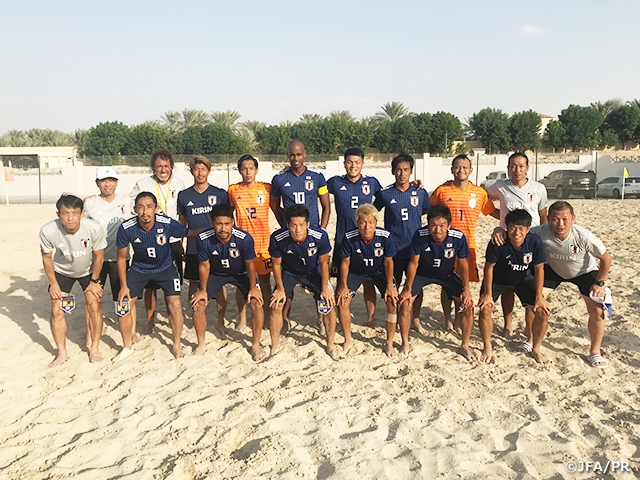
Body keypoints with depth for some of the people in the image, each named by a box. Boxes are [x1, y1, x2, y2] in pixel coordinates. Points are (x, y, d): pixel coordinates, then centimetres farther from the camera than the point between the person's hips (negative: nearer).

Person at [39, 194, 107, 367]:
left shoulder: (94, 229, -34)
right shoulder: (48, 231, -33)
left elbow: (99, 256, -15)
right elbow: (47, 257, -12)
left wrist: (94, 281, -8)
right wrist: (53, 284, -8)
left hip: (88, 271, 0)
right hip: (62, 271, 1)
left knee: (94, 306, -7)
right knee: (57, 310, -3)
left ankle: (94, 349, 11)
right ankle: (62, 353, 14)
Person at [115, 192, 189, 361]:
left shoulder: (167, 223, -29)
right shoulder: (126, 229, -25)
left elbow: (189, 233, -9)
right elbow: (121, 258, -10)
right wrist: (124, 286, -8)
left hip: (165, 267, -1)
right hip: (139, 269, 1)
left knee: (174, 305, -9)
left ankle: (177, 345, 15)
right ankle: (128, 347, 19)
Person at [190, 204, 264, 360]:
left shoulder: (244, 238, -34)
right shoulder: (203, 239, -30)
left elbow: (250, 264, -16)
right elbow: (204, 266, -13)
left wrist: (253, 287, -10)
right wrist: (202, 290, -6)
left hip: (241, 273, -1)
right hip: (216, 273, 1)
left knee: (257, 303, -16)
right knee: (198, 304, -9)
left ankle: (256, 345, 5)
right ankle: (201, 344, 15)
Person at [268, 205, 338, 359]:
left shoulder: (320, 236, -33)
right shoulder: (277, 238, -31)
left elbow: (323, 262, -15)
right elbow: (277, 264, -12)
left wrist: (325, 288, -10)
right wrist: (280, 289, -8)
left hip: (313, 273, 0)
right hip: (289, 273, 0)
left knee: (329, 305, -10)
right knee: (276, 305, -11)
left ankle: (330, 345, 13)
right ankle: (275, 346, 11)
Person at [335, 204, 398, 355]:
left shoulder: (385, 237, -28)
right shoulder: (349, 238, -28)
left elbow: (388, 262, -13)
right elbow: (345, 262, -13)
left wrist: (389, 285, -12)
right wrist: (343, 286, -12)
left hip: (379, 272, 0)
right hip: (356, 272, 0)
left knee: (393, 301, -15)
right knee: (342, 301, -14)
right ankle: (348, 340, 8)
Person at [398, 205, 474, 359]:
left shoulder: (458, 237, -27)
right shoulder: (420, 236, -29)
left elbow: (463, 263, -10)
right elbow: (413, 263, -16)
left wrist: (466, 289, -15)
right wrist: (407, 289, -15)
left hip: (447, 275, 1)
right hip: (422, 273, -1)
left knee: (468, 304, -11)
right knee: (405, 303, -15)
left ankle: (465, 346, 10)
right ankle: (405, 344, 9)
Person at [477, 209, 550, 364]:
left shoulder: (535, 242, -25)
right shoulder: (498, 242, -31)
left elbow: (539, 269, -13)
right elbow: (489, 266, -18)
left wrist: (539, 296, -11)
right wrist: (488, 293, -15)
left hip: (524, 280, 2)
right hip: (497, 279, -2)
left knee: (542, 311, -8)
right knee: (485, 308, -19)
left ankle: (536, 348, 16)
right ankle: (487, 348, 3)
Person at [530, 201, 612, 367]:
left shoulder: (584, 237, -37)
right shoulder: (541, 232, -35)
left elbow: (606, 258, -20)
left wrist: (599, 283, -14)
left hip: (584, 272, -1)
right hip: (554, 269, 1)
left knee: (597, 310, -11)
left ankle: (595, 352, 14)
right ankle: (533, 344, 9)